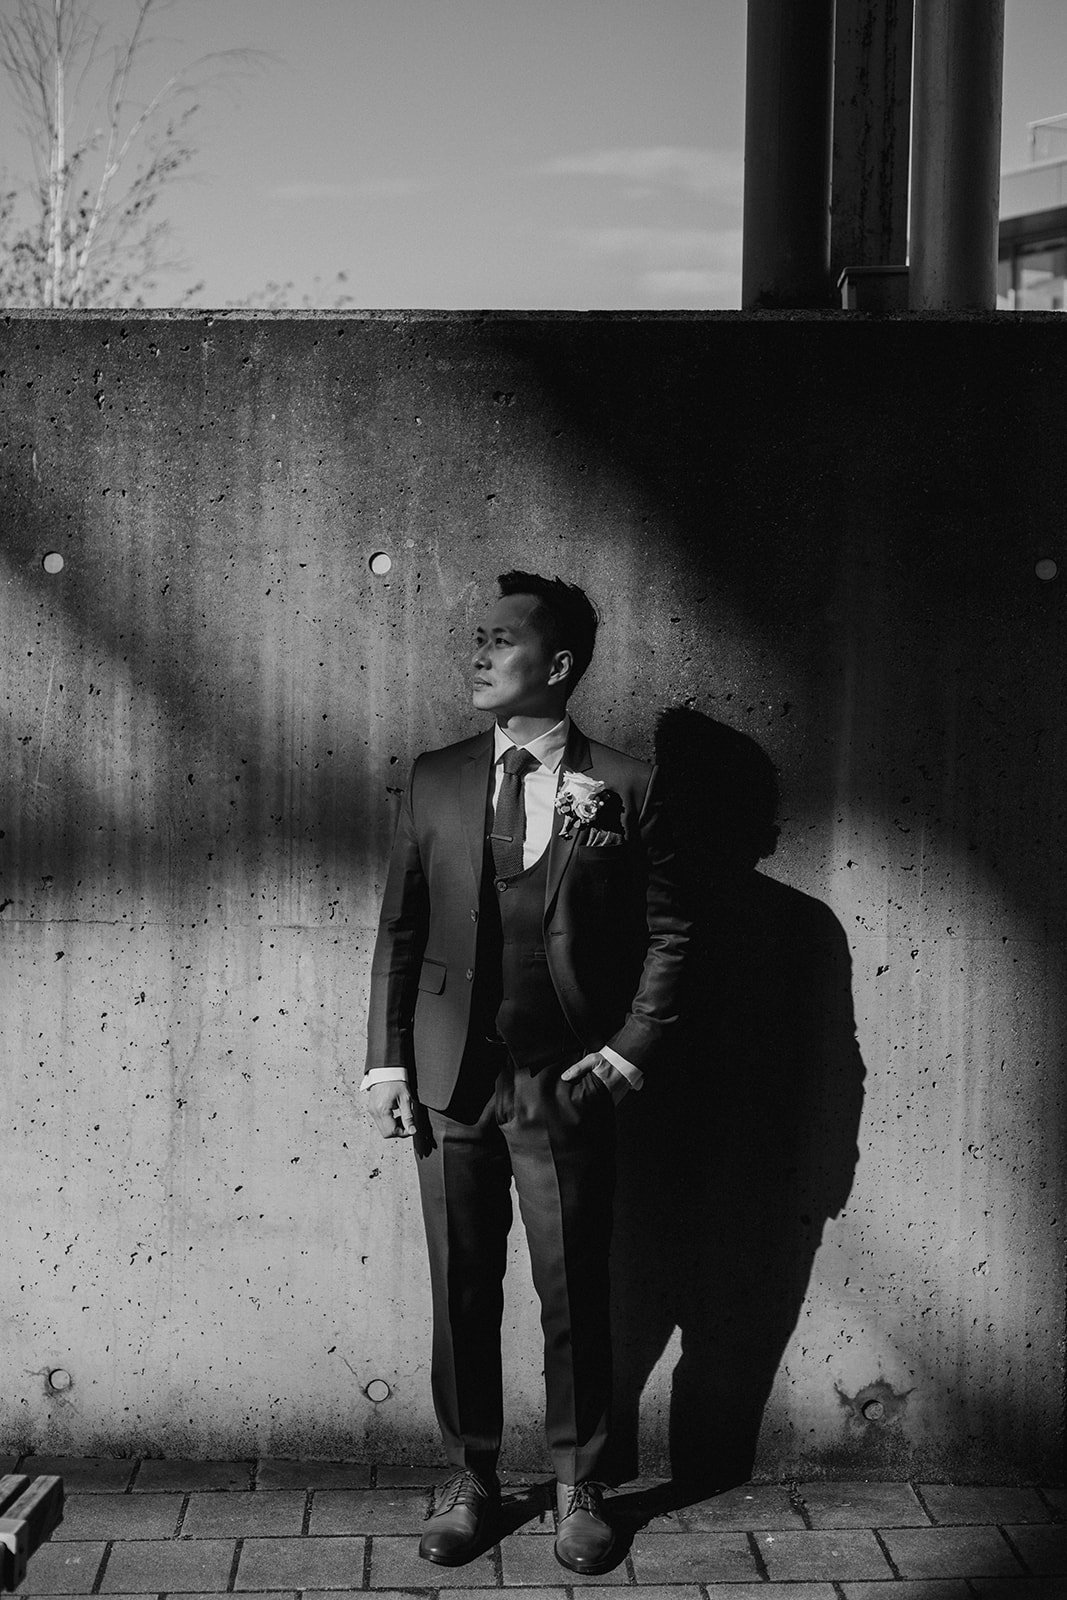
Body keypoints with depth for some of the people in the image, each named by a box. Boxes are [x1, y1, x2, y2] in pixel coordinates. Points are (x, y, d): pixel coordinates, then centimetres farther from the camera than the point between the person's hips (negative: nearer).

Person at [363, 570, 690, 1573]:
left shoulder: (624, 791, -2)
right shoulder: (435, 782, 5)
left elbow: (665, 934, 3)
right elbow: (399, 929, 7)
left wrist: (630, 1049, -6)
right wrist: (385, 1060, 2)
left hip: (567, 1084, -2)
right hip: (450, 1078, 2)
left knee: (574, 1294, 6)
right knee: (460, 1292, 9)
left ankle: (577, 1488, 23)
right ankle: (468, 1480, 24)